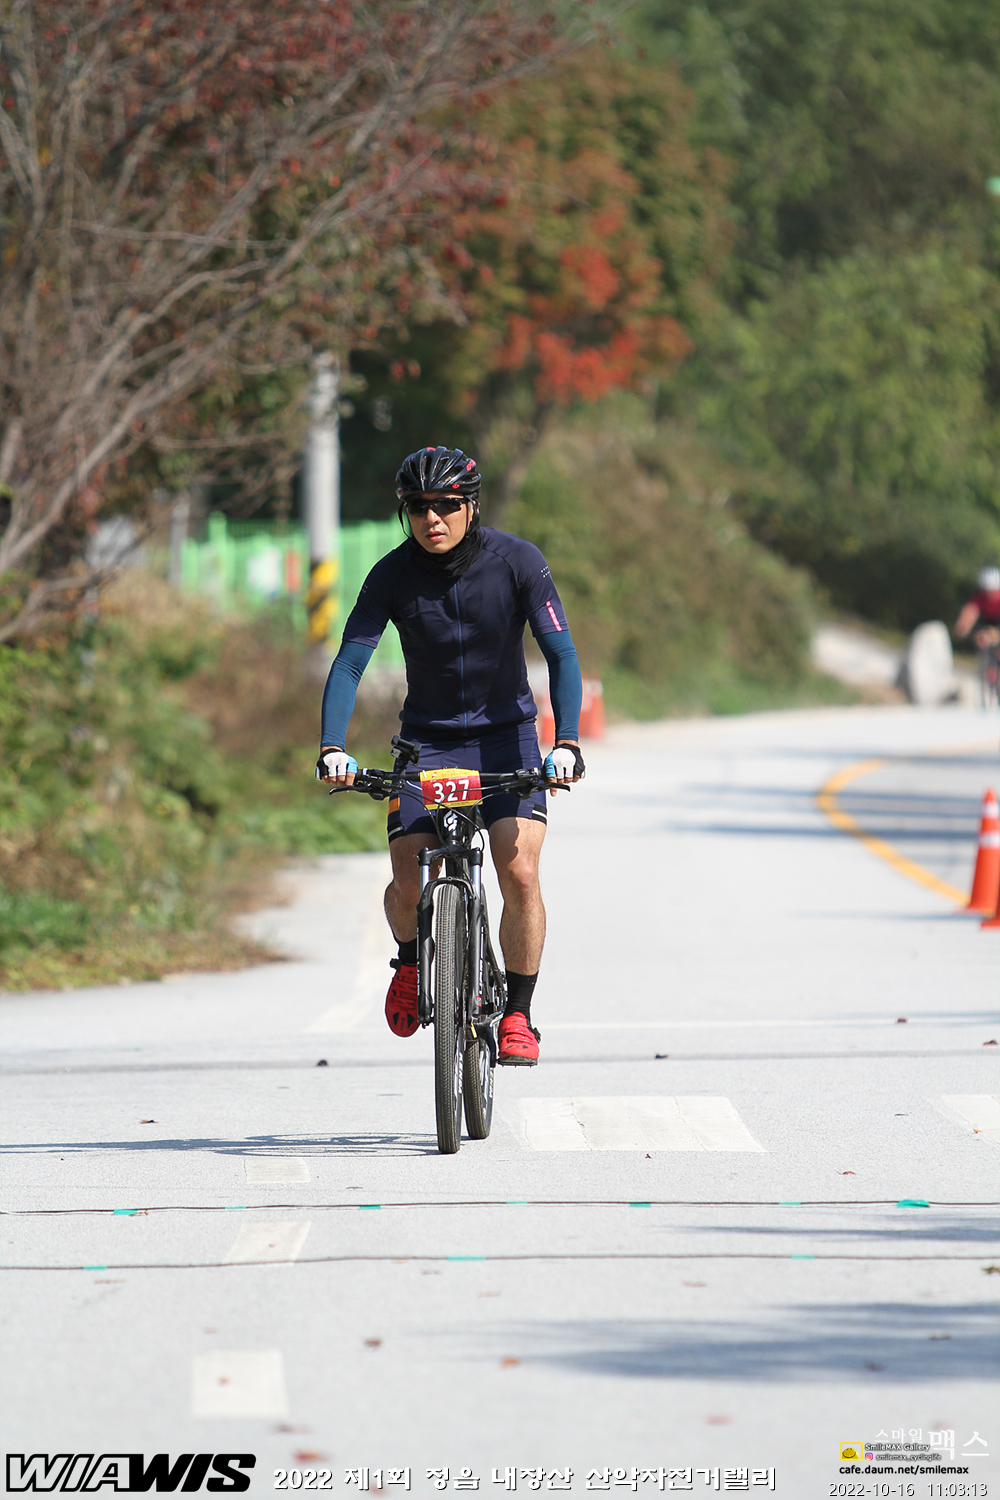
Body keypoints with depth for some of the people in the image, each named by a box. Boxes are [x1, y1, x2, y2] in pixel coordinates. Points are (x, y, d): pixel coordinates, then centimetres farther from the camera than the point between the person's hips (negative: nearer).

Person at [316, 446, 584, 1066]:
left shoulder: (517, 561, -16)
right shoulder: (394, 575, -13)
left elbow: (562, 654, -19)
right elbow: (349, 663, -16)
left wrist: (567, 741, -32)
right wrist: (333, 747, -31)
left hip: (506, 734, -1)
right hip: (429, 738, 1)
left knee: (520, 875, -19)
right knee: (409, 884, -14)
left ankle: (518, 1015, -1)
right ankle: (412, 959, 20)